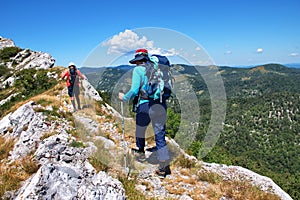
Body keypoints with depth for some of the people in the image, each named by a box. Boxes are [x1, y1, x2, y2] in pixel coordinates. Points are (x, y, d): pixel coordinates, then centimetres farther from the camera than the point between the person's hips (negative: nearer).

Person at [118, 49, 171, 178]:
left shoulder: (138, 70, -3)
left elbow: (134, 90, -11)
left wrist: (124, 97, 6)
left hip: (145, 105, -4)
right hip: (161, 105, 4)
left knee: (140, 130, 23)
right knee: (160, 136, 7)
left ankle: (141, 152, 45)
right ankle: (164, 167, 6)